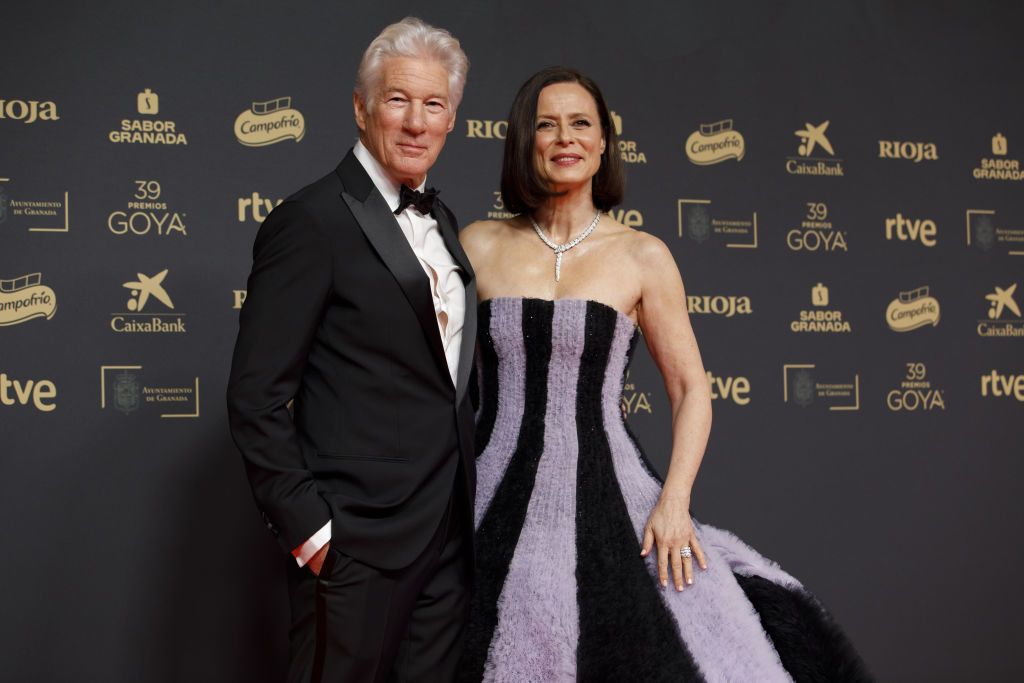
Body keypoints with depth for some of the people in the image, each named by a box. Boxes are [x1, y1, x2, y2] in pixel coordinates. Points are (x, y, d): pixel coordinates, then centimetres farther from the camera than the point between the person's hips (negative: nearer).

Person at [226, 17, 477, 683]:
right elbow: (255, 399, -14)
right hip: (357, 540, -7)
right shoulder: (311, 222, -11)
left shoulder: (441, 221, 13)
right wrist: (308, 531, -16)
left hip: (449, 530, 7)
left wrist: (468, 505, 12)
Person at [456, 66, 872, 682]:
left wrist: (674, 502, -10)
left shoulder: (643, 256, 2)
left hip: (607, 493, -1)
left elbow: (691, 388, 2)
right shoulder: (479, 247, 4)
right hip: (500, 499, 1)